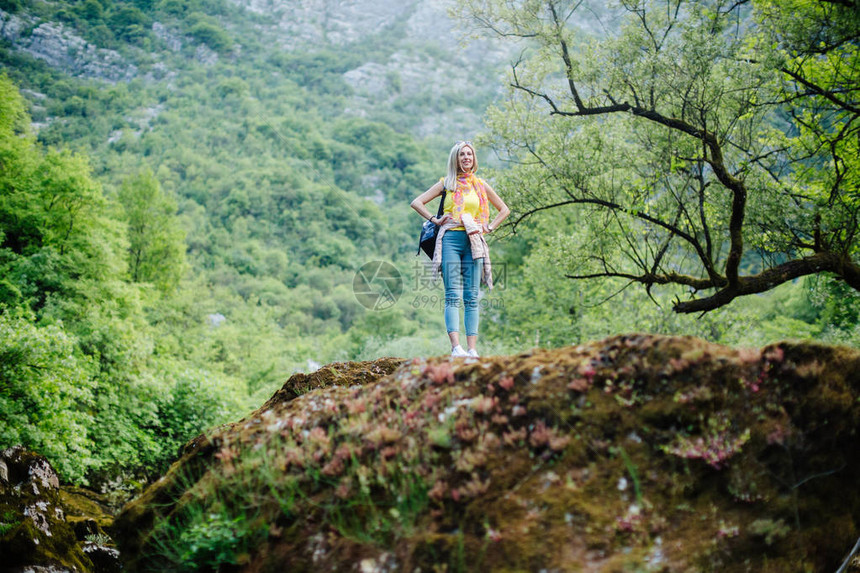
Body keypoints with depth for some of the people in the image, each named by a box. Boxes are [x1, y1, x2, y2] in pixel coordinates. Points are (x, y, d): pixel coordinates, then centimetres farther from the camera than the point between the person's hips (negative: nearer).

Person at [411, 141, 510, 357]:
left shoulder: (480, 185, 16)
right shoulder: (446, 183, 11)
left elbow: (504, 209, 24)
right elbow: (417, 203, 9)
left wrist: (489, 227, 12)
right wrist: (435, 219, 1)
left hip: (474, 242, 2)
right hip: (451, 239, -2)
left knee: (471, 297, -1)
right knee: (453, 296, -11)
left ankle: (472, 349, -2)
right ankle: (456, 347, -19)